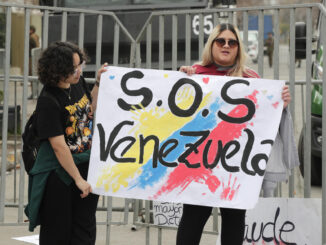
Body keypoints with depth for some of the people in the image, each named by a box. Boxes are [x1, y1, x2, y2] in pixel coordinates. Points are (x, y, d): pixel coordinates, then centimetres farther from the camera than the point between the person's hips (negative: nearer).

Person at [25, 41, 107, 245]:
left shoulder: (79, 83, -1)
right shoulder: (48, 101, -22)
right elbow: (59, 146, -22)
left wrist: (99, 85, 5)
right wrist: (78, 179, -18)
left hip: (87, 166, 7)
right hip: (59, 173, -7)